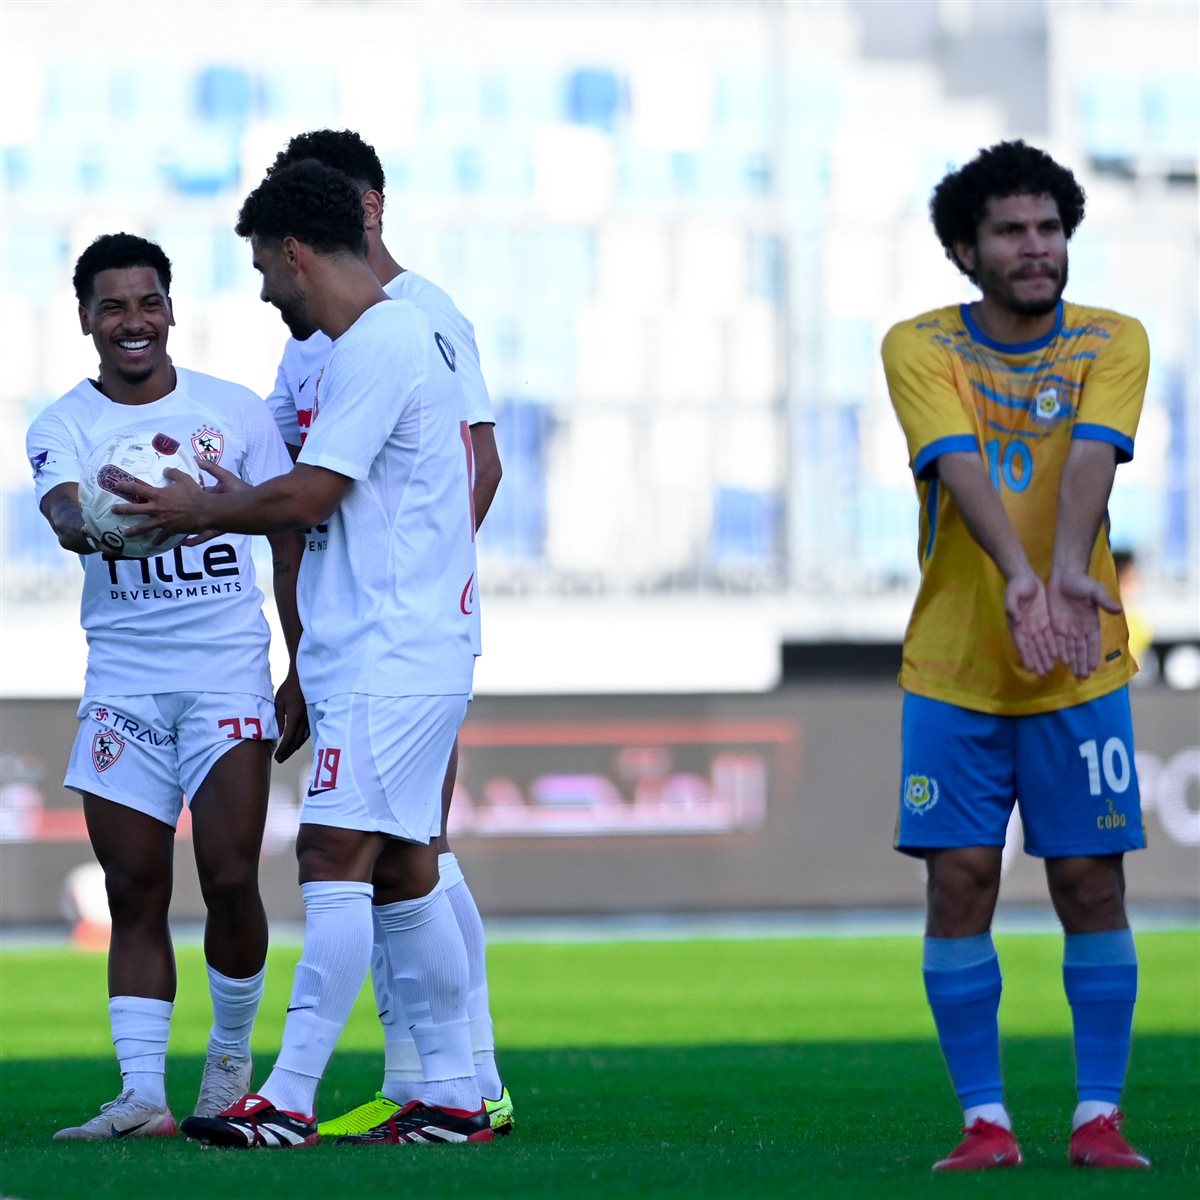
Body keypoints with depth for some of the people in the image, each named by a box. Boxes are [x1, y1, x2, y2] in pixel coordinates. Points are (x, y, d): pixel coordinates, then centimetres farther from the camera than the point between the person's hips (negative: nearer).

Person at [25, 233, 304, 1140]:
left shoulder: (236, 412, 4)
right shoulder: (64, 426, 1)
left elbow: (290, 542, 9)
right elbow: (66, 515, -19)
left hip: (230, 671, -1)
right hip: (123, 680, 1)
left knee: (231, 879, -9)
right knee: (135, 893, -2)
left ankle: (232, 1057, 13)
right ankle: (142, 1092, -1)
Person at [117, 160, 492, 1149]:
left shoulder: (376, 346, -14)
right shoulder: (403, 336, 18)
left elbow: (308, 496, -18)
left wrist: (203, 508, -3)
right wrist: (220, 498, 21)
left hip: (390, 655, -10)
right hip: (397, 652, 10)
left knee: (334, 859, -13)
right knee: (405, 870, 10)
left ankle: (289, 1101, -16)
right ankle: (453, 1096, 12)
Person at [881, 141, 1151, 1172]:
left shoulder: (1113, 343, 1)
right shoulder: (921, 348, -2)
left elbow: (1091, 456, -17)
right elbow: (960, 465, -19)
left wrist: (1070, 570, -36)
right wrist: (1018, 576, -36)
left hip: (1081, 671, 0)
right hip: (952, 667, 0)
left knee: (1092, 883, 0)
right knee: (961, 882, -2)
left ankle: (1099, 1115, 9)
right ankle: (985, 1120, 6)